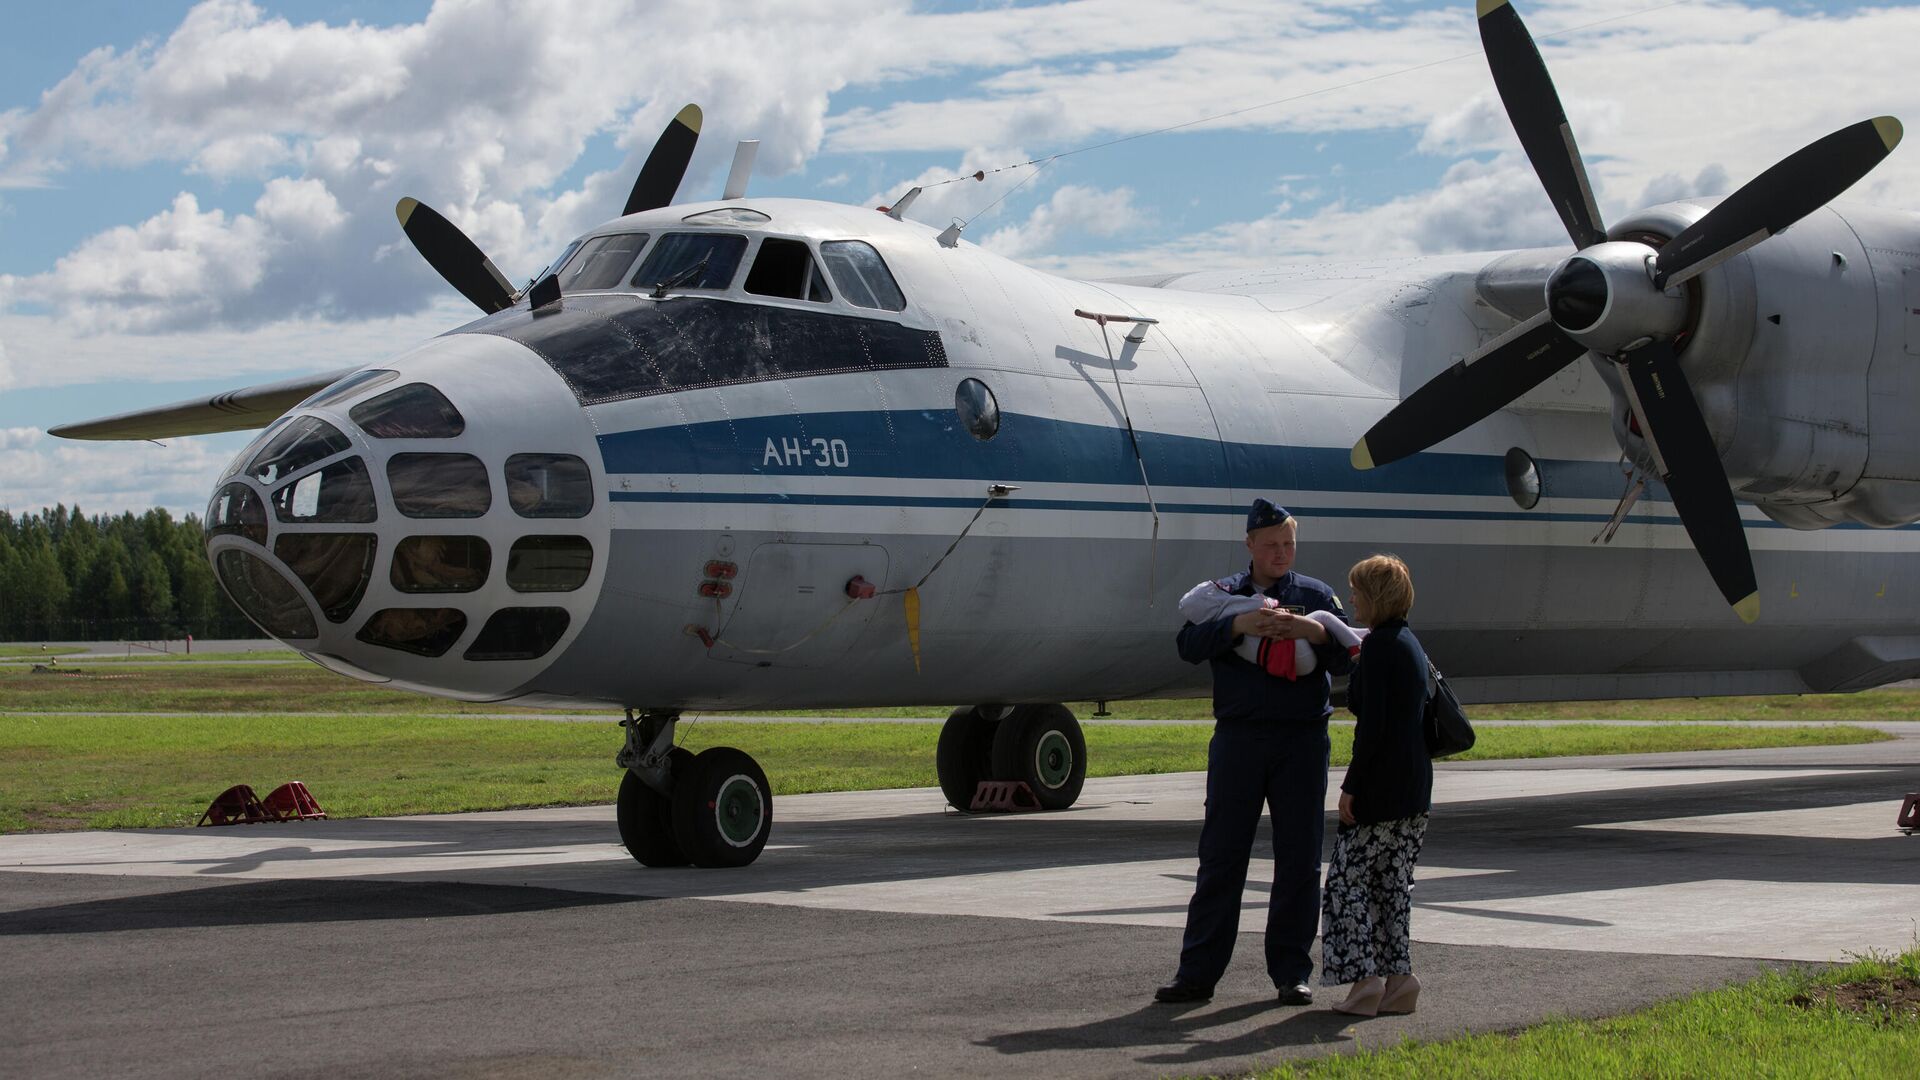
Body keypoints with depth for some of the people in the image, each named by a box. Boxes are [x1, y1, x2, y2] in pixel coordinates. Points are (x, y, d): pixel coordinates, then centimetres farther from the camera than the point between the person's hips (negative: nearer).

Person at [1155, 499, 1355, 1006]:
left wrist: (1318, 633, -18)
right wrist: (1238, 625, -23)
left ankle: (1292, 973, 11)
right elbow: (1190, 645, -7)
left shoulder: (1316, 596, 11)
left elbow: (1345, 661, 2)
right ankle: (1197, 973, 5)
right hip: (1238, 739, -1)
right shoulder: (1224, 593, 8)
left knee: (1299, 859, 3)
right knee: (1220, 856, 1)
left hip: (1302, 740, 1)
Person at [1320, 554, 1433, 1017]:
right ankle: (1396, 978, 11)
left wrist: (1351, 784, -15)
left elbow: (1373, 724, -19)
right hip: (1415, 787, 9)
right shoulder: (1411, 643, 14)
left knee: (1349, 878, -1)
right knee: (1392, 882, 12)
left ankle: (1365, 979, -5)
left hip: (1379, 787, -9)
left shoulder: (1378, 647, -14)